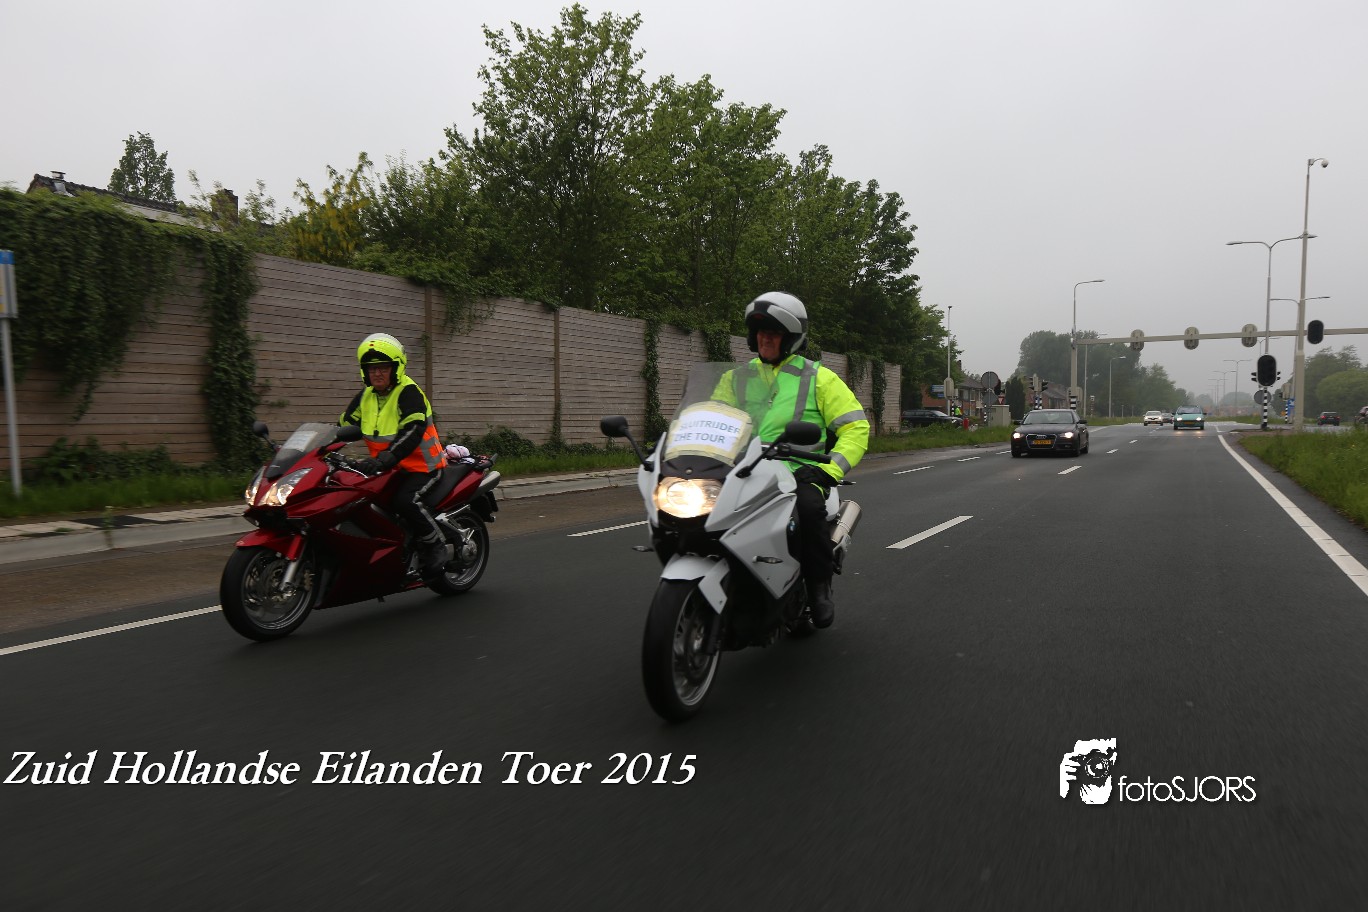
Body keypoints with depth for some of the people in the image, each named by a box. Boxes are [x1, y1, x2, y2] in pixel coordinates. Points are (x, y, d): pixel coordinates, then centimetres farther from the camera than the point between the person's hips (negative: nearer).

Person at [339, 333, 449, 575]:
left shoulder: (409, 392, -14)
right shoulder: (366, 396, 11)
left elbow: (413, 430, -28)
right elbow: (345, 425, 13)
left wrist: (384, 459, -39)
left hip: (421, 465, -8)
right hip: (385, 468, 8)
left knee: (404, 500, -31)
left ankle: (435, 543, -9)